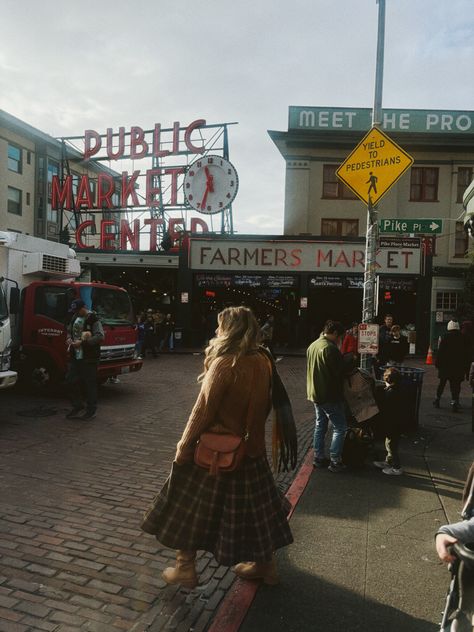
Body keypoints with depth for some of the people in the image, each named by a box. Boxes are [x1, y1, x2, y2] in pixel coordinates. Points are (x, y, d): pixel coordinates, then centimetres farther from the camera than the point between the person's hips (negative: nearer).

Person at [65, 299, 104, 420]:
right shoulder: (75, 318, 12)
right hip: (75, 356, 7)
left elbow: (100, 336, -19)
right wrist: (69, 338, 6)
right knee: (71, 380, 9)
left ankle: (91, 410, 11)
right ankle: (77, 405, 24)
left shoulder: (93, 319, -11)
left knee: (90, 384, -1)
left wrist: (82, 342, -23)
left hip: (89, 358, -7)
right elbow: (69, 330, 29)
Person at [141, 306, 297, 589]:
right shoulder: (264, 362, -3)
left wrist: (184, 448, -9)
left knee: (191, 508, 13)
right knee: (253, 508, 20)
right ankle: (265, 565, 33)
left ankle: (186, 568, 24)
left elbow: (203, 411, -17)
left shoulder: (224, 364, -21)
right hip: (252, 450, 6)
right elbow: (267, 405, 6)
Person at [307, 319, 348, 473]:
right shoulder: (330, 348, -20)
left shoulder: (312, 346, 9)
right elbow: (339, 373, -18)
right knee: (340, 427, 1)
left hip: (315, 393, 9)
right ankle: (335, 461, 1)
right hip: (329, 395, -9)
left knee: (320, 425, 18)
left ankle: (319, 458, 23)